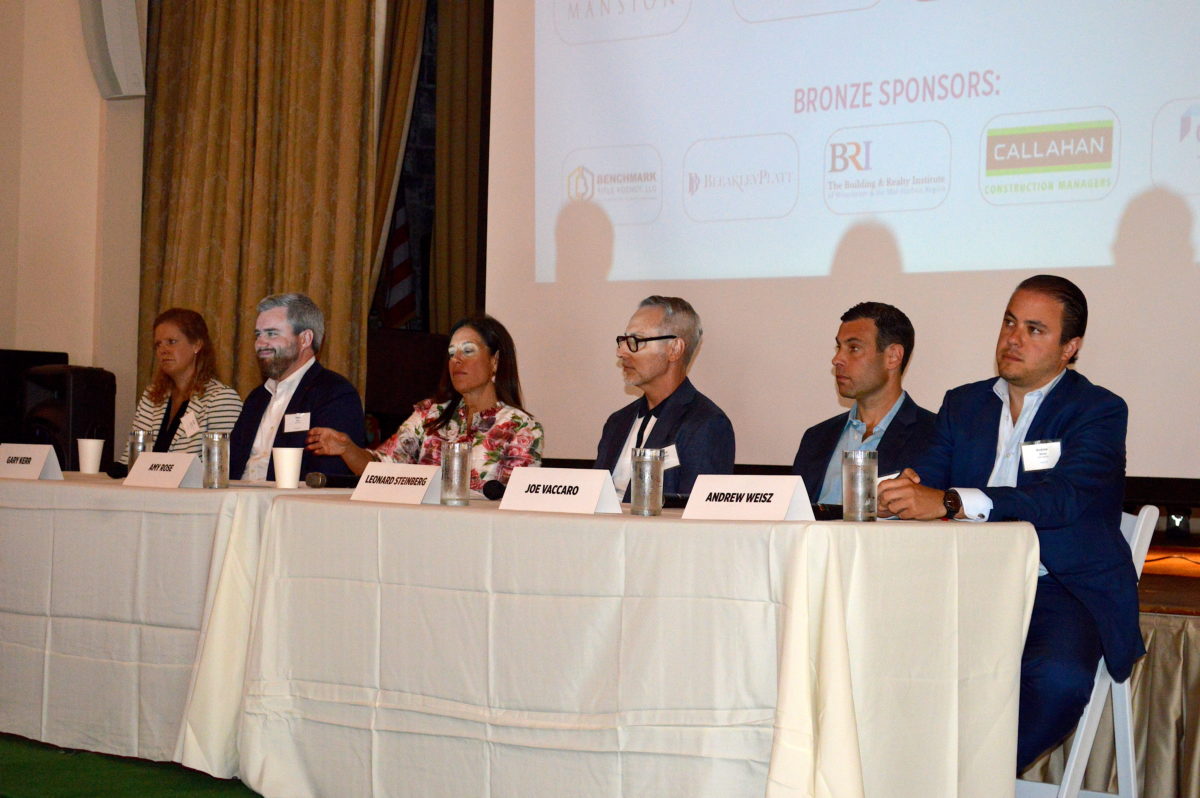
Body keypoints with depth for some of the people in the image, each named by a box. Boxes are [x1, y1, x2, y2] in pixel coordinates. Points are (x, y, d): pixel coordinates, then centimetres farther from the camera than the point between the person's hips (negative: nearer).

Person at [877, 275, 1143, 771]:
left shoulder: (1099, 412, 1)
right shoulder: (962, 405, 19)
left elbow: (1064, 498, -17)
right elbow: (927, 480, 10)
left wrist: (948, 502, -30)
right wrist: (907, 492, -18)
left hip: (1062, 589, -4)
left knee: (1059, 678, -34)